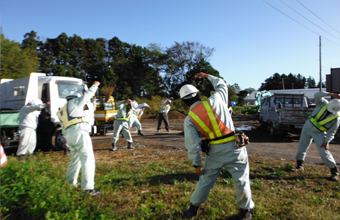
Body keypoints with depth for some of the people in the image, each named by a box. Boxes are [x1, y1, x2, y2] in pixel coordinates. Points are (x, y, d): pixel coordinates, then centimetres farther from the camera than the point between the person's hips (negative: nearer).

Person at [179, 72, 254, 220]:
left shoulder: (189, 119, -1)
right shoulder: (214, 100, -2)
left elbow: (192, 145, -5)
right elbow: (222, 85, 20)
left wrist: (196, 164, 3)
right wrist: (207, 76, 31)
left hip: (215, 152, 1)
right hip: (234, 147, 0)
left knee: (205, 181, 17)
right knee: (241, 180, 14)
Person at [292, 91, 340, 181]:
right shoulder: (323, 104, -9)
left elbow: (331, 132, -9)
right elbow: (317, 95, -25)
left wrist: (327, 141, -22)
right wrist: (330, 94, -34)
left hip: (319, 133, -3)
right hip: (308, 127, 3)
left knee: (324, 152, -13)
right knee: (302, 147, 8)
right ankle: (299, 166, 26)